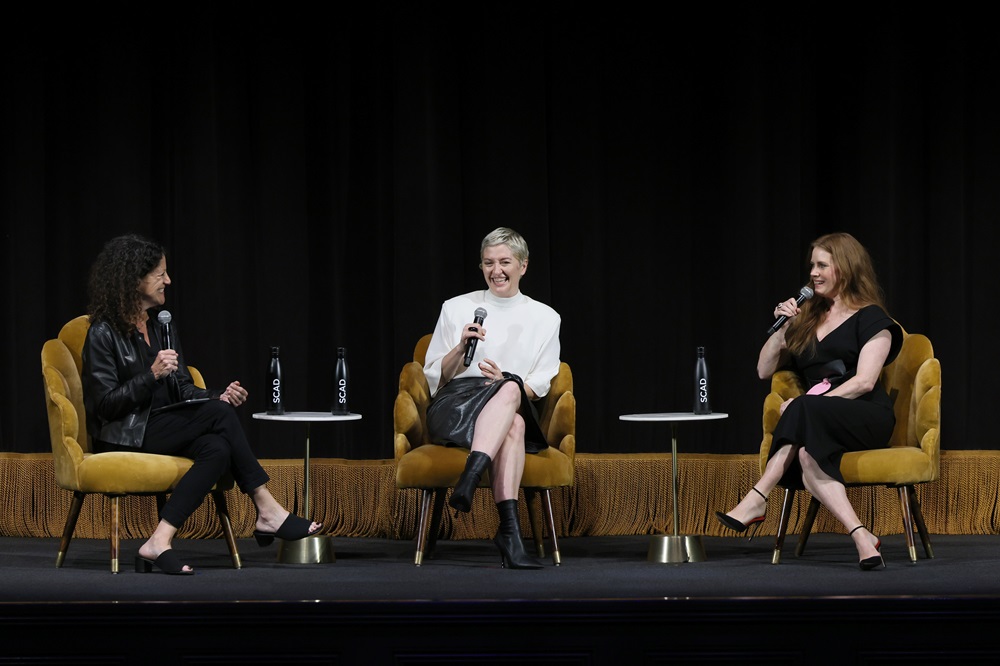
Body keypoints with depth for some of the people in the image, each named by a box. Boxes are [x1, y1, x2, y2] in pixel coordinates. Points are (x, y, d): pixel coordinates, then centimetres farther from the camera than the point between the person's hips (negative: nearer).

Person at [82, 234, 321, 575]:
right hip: (123, 437, -7)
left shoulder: (162, 327, 15)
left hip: (161, 428, 7)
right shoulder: (103, 334, -8)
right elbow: (105, 405, -13)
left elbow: (183, 389, 13)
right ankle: (267, 511, -23)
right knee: (218, 414, -25)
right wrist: (152, 375, -24)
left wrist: (219, 397, -7)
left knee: (217, 449, -27)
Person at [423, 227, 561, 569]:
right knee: (513, 423, -38)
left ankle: (469, 477, -57)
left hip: (516, 407, 1)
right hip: (453, 406, -1)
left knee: (511, 388, -39)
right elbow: (434, 377, 12)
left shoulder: (545, 318, 15)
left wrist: (507, 382, -13)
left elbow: (539, 385, 9)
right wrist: (461, 348, -7)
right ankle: (510, 531, -54)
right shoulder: (456, 308, 14)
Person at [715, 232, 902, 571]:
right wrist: (782, 328, 10)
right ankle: (862, 539, -49)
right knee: (807, 455, -37)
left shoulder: (871, 319, 6)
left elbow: (864, 381, -9)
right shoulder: (807, 319, 24)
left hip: (867, 418, -4)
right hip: (816, 425, 4)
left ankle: (756, 501, -43)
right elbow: (764, 371, 26)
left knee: (803, 411, -39)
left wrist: (806, 405, -17)